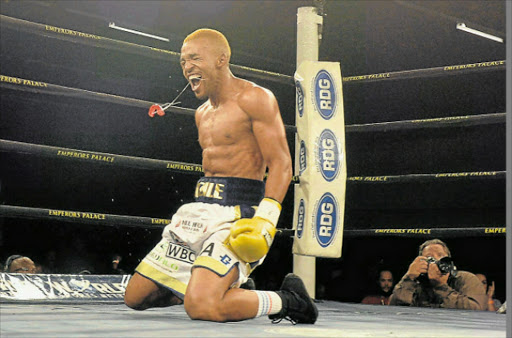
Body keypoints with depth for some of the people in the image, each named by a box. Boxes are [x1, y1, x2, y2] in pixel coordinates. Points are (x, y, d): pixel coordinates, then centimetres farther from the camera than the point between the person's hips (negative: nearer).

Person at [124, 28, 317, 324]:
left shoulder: (254, 98, -7)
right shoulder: (202, 114, 19)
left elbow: (281, 165, -14)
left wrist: (265, 220, -26)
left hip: (236, 215, -9)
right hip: (198, 211, 9)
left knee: (201, 306, -29)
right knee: (135, 297, 6)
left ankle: (286, 301, -4)